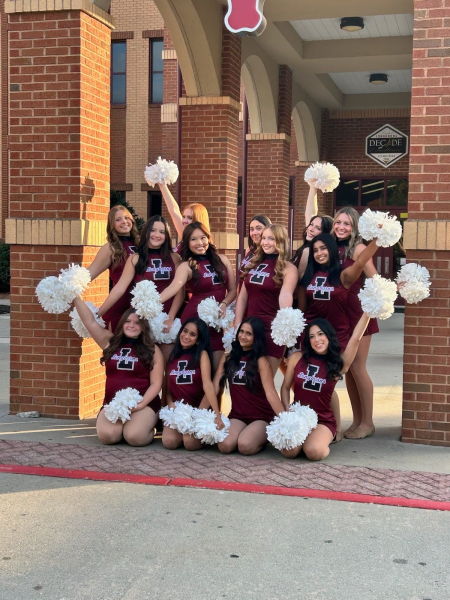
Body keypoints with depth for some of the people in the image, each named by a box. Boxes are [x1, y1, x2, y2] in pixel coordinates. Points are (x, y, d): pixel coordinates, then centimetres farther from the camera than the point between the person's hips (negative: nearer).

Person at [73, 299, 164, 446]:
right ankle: (123, 426, 9)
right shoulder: (110, 342, 9)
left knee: (134, 436, -29)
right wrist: (75, 297, -8)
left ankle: (148, 428, 8)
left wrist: (141, 404, -15)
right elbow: (90, 322, 0)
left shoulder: (152, 350, 2)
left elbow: (156, 383, -1)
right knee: (107, 435, -26)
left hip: (144, 404, -2)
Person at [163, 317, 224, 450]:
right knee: (169, 441, -23)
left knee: (190, 442, -26)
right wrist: (171, 405, -13)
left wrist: (217, 414, -28)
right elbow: (167, 386, 6)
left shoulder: (202, 354, -6)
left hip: (198, 408, -3)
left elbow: (207, 385, -18)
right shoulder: (173, 355, 6)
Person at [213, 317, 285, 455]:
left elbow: (270, 393, -15)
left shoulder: (261, 361, -7)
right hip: (237, 415, 3)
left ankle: (263, 437, 6)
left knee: (245, 446, -28)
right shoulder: (228, 357, 7)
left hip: (262, 416, -3)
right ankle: (245, 433, 8)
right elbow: (214, 387, 4)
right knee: (225, 446, -24)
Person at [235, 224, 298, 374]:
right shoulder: (254, 264, 10)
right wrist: (237, 326, 3)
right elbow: (243, 296, 10)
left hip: (271, 328, -5)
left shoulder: (288, 268, -7)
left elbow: (285, 296, -25)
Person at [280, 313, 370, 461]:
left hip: (323, 421, -1)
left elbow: (355, 339, -15)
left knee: (314, 451, -31)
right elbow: (285, 388, 8)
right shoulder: (297, 358, -1)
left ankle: (322, 441, 7)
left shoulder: (338, 364, -4)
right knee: (290, 451, -26)